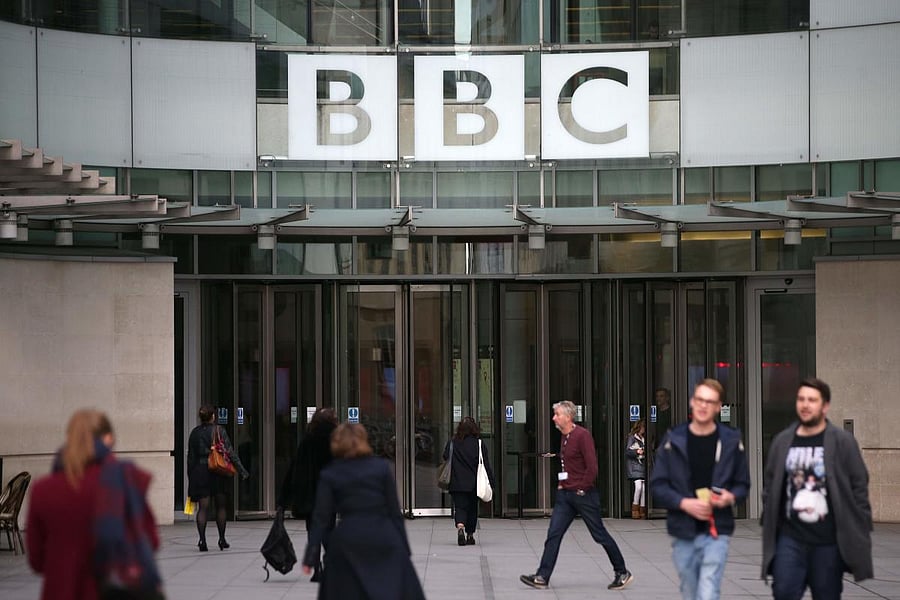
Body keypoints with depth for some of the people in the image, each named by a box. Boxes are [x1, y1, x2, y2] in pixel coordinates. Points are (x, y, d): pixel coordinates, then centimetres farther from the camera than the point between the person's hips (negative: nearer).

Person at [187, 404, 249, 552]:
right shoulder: (219, 430, -4)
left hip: (200, 472, 1)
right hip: (218, 473, -1)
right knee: (220, 506, 12)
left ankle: (202, 540, -13)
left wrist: (191, 477, 11)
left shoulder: (195, 433, 3)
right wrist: (241, 469, -5)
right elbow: (230, 452, -8)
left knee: (203, 507, 0)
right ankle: (222, 539, 16)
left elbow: (191, 457, 5)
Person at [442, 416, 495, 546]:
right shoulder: (479, 444, -4)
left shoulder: (452, 443, -1)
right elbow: (486, 465, -3)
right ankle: (470, 535, 18)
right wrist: (490, 482, 0)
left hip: (457, 483, 0)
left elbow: (446, 461, 3)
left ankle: (460, 527, -26)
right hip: (473, 483, 0)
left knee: (459, 507, 1)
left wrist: (446, 481, 14)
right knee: (472, 508, 13)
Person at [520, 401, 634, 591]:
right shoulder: (564, 437, 12)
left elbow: (592, 467, -20)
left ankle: (622, 573, 14)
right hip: (565, 494, 8)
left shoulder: (583, 436, -15)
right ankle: (542, 577, -1)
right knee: (553, 534, 0)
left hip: (583, 495, -8)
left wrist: (581, 488, -15)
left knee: (599, 534, 1)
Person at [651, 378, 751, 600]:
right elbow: (658, 485, 1)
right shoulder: (674, 440, 1)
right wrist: (684, 503, -15)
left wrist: (731, 497, -14)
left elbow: (743, 484, 9)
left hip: (716, 532, -2)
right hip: (683, 533, 2)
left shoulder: (731, 441, 0)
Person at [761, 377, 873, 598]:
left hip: (828, 540, -2)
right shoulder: (782, 441, 6)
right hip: (790, 537, 2)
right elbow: (769, 487, 11)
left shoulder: (843, 441, -2)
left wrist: (862, 530, -5)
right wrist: (769, 527, 7)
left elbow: (859, 487, -2)